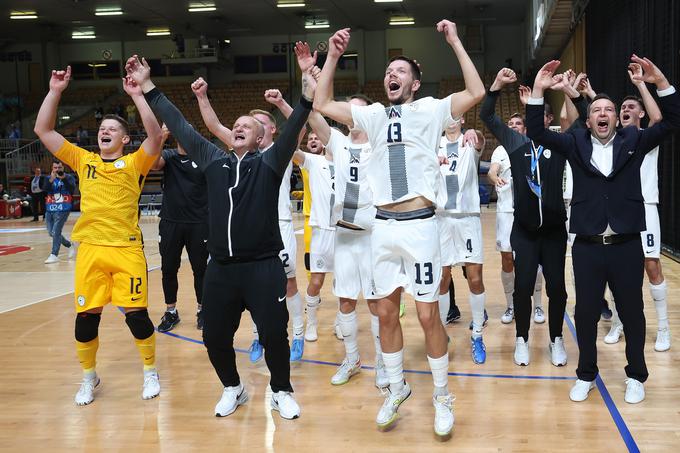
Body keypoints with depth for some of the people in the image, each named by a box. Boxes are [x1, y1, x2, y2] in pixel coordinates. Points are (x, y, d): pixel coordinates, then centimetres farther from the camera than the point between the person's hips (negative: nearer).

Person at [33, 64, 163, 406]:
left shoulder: (134, 163, 4)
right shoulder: (83, 160, 12)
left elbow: (155, 136, -14)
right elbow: (42, 130, 9)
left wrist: (137, 95, -16)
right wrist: (55, 91, 1)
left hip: (127, 249, -3)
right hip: (90, 249, 3)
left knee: (136, 314, 0)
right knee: (86, 316, 6)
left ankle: (150, 371, 22)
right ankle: (89, 377, 27)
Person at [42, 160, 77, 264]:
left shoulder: (69, 177, 0)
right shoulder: (48, 178, 9)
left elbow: (72, 190, -16)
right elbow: (45, 189, -8)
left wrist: (64, 178, -24)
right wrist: (51, 180, -23)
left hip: (63, 209, -5)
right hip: (50, 209, 5)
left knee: (56, 232, -13)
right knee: (52, 233, 10)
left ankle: (54, 255, -8)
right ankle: (70, 246, 29)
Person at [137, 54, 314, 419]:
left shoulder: (269, 163, 0)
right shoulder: (214, 160, 10)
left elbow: (294, 127, -12)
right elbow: (179, 126, 12)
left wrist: (307, 86, -24)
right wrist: (148, 87, 12)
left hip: (263, 267, -4)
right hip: (220, 268, 4)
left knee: (274, 334, -1)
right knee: (214, 337, 10)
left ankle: (281, 391, 24)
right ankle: (232, 389, 35)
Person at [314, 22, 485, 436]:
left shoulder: (430, 110, 1)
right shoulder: (374, 115, 12)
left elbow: (476, 93, -12)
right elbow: (322, 105, 12)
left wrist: (455, 42, -9)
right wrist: (333, 56, 7)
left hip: (418, 224, -4)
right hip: (382, 227, 4)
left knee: (428, 314, -1)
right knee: (387, 312, 11)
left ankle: (442, 396, 16)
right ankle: (397, 388, 28)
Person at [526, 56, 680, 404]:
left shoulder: (633, 141, 5)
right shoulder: (576, 144, 4)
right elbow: (537, 133, -4)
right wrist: (538, 91, -15)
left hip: (627, 245, 0)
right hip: (587, 247, 0)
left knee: (632, 312, 10)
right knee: (586, 312, 8)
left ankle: (636, 377, 26)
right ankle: (586, 375, 24)